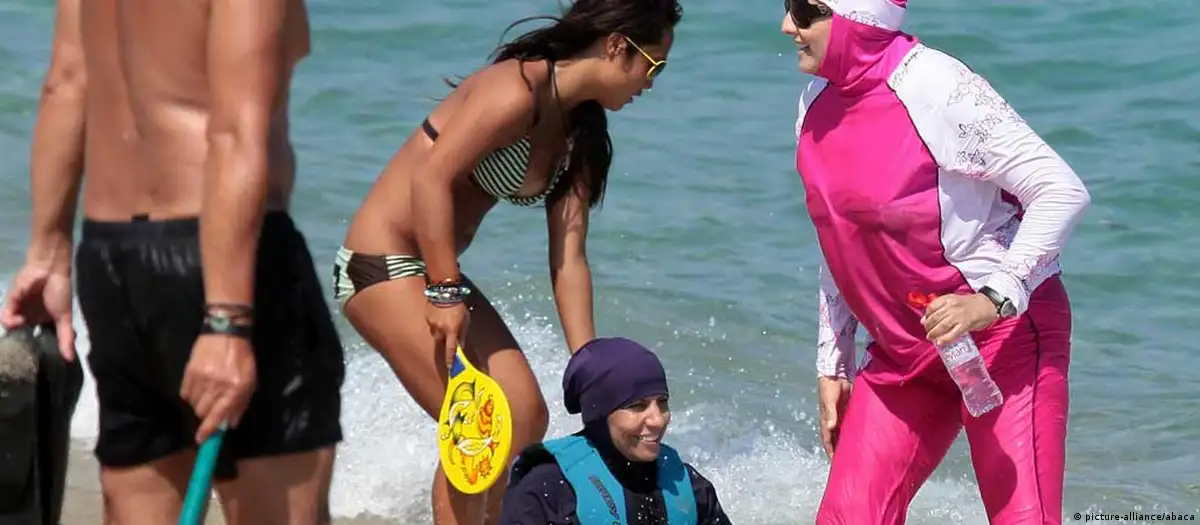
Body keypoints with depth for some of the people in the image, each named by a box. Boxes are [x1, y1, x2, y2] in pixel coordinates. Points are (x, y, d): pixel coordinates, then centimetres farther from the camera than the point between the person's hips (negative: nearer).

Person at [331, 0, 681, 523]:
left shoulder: (578, 134, 9)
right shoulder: (519, 91, -19)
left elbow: (569, 260, 7)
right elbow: (430, 178, -25)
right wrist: (446, 292, -26)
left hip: (434, 269, 10)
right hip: (382, 261, -10)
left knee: (527, 416, 5)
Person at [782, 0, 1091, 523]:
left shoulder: (935, 88, -19)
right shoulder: (817, 105, 5)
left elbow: (1062, 191, -21)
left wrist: (995, 297, -30)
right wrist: (832, 367, 15)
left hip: (1006, 334, -7)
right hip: (904, 352, 7)